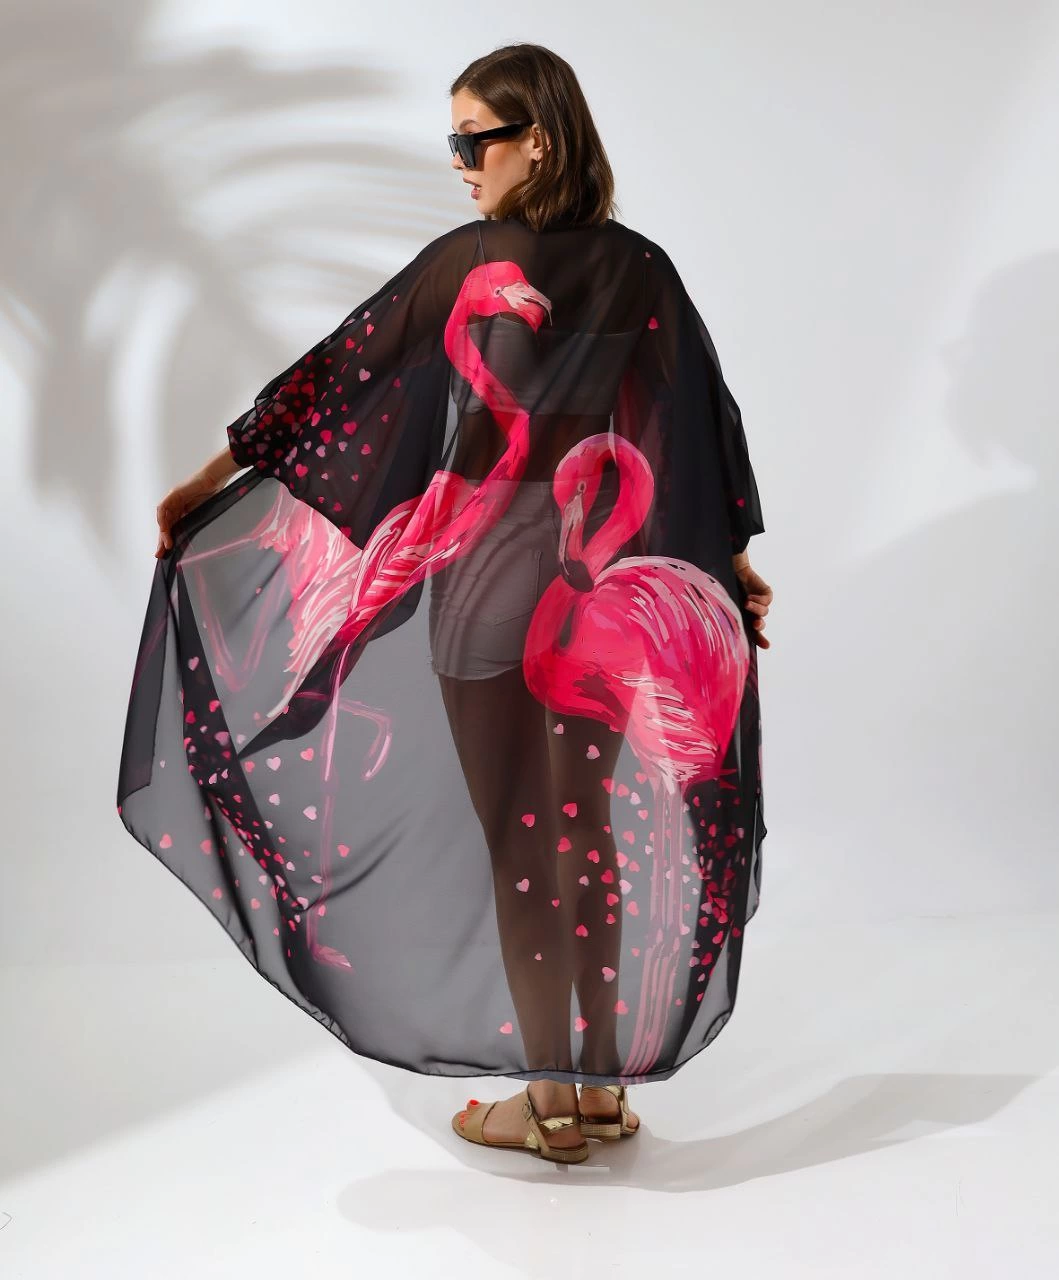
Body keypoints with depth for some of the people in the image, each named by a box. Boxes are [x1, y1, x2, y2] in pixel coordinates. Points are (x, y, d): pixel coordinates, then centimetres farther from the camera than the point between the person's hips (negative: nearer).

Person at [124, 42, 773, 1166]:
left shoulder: (467, 260, -11)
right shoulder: (639, 268, 3)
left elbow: (339, 372, -7)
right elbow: (703, 416, 8)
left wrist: (206, 482, 0)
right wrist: (735, 563, 20)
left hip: (487, 582, -5)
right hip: (600, 582, 5)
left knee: (515, 841, 5)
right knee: (588, 827, 13)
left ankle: (548, 1098, 13)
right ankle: (604, 1083, 22)